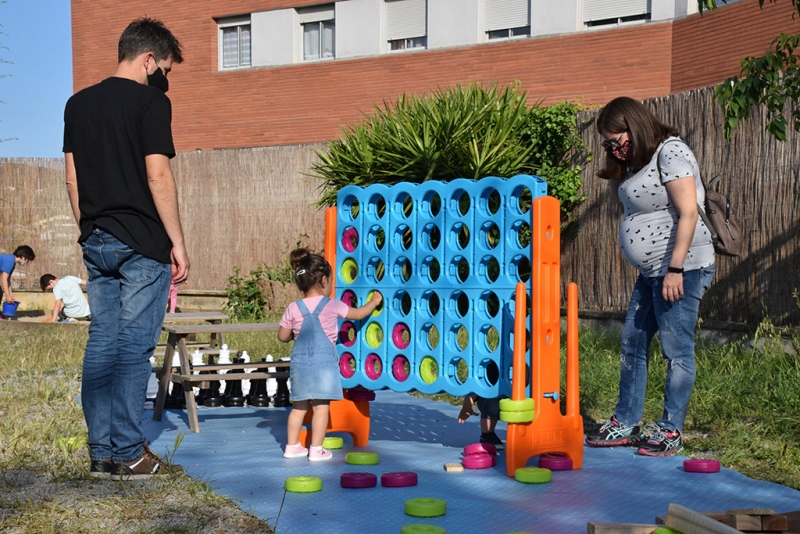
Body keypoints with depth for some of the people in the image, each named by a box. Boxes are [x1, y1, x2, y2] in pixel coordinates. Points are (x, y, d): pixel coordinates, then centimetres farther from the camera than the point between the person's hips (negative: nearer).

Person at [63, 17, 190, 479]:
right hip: (141, 244, -6)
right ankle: (128, 454, 1)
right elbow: (158, 176, -14)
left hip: (97, 244, 6)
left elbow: (73, 179, 15)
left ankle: (102, 453, 12)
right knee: (133, 346, -3)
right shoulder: (151, 101, -7)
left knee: (101, 342, 8)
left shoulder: (78, 104, 13)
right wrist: (178, 243, -10)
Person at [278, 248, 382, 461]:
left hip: (300, 362, 4)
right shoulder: (332, 305, -6)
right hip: (324, 361, -4)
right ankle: (316, 449, -1)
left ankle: (292, 446, 20)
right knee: (321, 405, 0)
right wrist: (373, 302, 24)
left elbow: (283, 336, 7)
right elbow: (358, 314, 7)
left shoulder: (293, 308, 0)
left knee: (299, 405, 14)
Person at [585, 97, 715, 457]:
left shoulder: (671, 154, -14)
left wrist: (676, 269, -23)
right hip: (651, 271, 10)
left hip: (681, 268, -10)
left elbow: (688, 214, -20)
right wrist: (616, 172, 9)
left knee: (676, 350, -3)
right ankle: (625, 424, 22)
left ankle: (671, 432, 6)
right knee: (632, 345, 13)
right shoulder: (638, 161, 15)